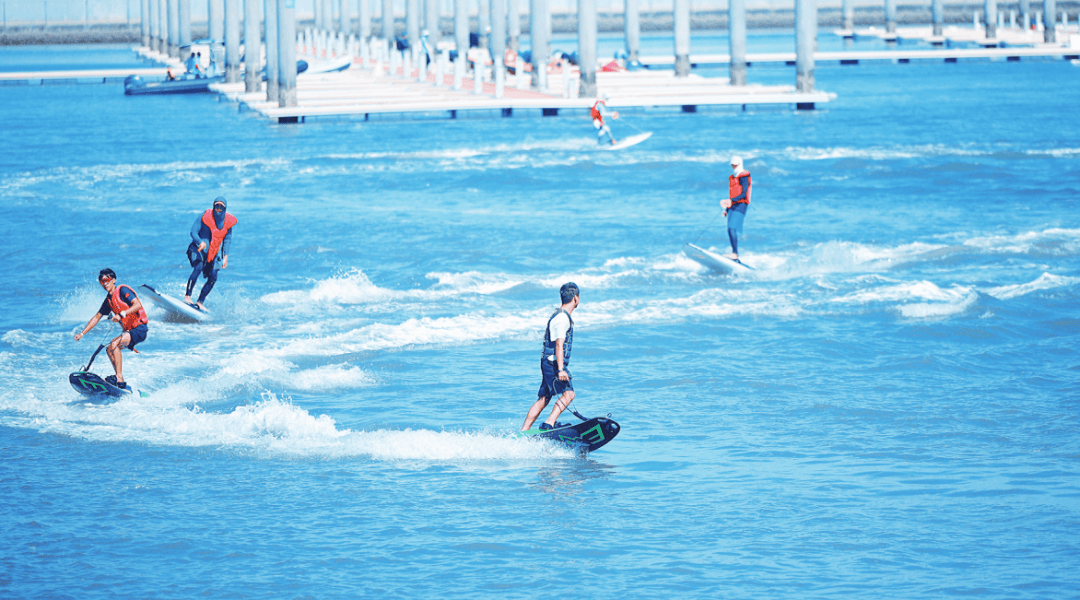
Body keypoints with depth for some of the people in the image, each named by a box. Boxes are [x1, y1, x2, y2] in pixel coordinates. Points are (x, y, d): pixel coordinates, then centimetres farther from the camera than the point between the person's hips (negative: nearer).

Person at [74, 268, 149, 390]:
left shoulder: (122, 290, -10)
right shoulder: (108, 300, 15)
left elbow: (138, 305, -24)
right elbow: (96, 317, 21)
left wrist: (121, 314, -35)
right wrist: (82, 333, 15)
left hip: (139, 329, -9)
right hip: (129, 330, 9)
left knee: (114, 345, -24)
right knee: (109, 349, 3)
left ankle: (119, 378, -29)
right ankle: (121, 383, 0)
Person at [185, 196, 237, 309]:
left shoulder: (228, 222, 2)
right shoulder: (205, 217, -10)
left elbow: (227, 240, 8)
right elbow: (193, 232, -12)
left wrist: (225, 256, -3)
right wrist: (200, 242, -32)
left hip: (213, 254, 5)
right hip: (199, 250, -5)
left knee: (213, 278, -7)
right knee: (198, 267, -30)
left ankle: (200, 302, 0)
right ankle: (187, 296, -31)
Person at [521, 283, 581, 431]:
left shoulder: (561, 315, 20)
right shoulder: (562, 318, -13)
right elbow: (559, 345, -22)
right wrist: (560, 369, -30)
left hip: (549, 363, 10)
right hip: (553, 362, -10)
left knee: (543, 399, 10)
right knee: (568, 393, -19)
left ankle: (523, 432, 10)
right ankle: (548, 424, -28)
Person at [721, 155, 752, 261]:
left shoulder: (744, 176, -6)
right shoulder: (731, 178, 20)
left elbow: (744, 194, -15)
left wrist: (731, 201, -26)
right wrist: (726, 209, 21)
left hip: (740, 205, -9)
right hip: (732, 206, 9)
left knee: (732, 229, -21)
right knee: (730, 231, 3)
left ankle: (735, 254, -26)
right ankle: (734, 255, 5)